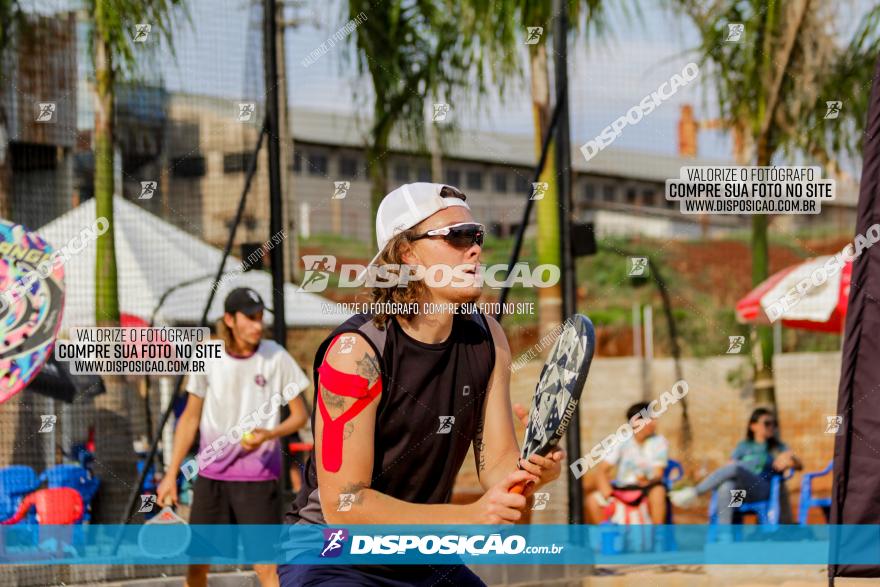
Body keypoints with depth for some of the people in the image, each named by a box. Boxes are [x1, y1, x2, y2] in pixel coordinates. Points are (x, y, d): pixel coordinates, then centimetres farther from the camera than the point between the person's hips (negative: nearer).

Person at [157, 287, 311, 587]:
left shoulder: (275, 357, -6)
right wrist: (171, 474, 7)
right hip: (211, 473, 3)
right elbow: (190, 418, 9)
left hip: (258, 476, -3)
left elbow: (300, 414, 1)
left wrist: (269, 434, -20)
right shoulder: (207, 358, -1)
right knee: (197, 559, 7)